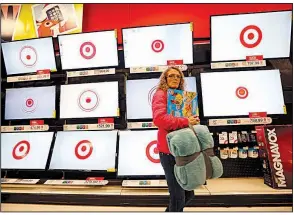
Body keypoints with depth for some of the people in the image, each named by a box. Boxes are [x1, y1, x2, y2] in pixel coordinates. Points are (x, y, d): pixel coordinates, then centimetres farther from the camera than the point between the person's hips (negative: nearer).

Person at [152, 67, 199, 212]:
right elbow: (159, 118, -26)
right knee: (178, 197, 5)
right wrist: (186, 121, -22)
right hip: (169, 151, -8)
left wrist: (193, 121, 4)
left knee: (188, 194, 21)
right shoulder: (160, 94, -8)